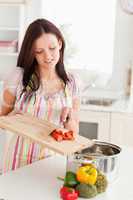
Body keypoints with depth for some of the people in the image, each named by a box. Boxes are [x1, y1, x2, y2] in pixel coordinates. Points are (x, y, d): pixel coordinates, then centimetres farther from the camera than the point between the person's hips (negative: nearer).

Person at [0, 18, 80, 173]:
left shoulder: (71, 83, -2)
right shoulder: (19, 76, -8)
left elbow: (73, 133, 4)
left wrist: (69, 117, -16)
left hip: (53, 158, 1)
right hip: (19, 160, -1)